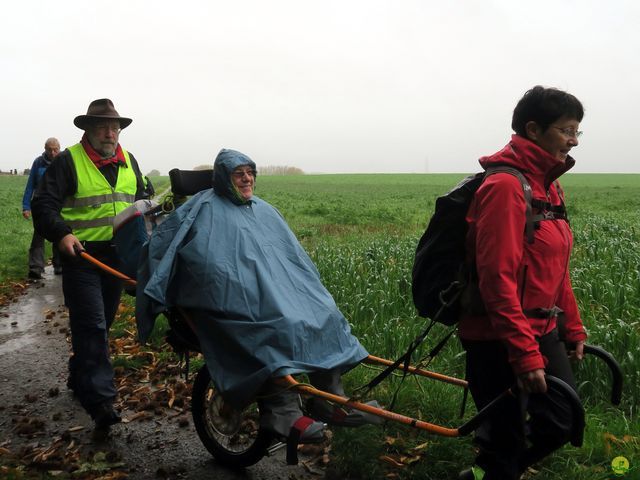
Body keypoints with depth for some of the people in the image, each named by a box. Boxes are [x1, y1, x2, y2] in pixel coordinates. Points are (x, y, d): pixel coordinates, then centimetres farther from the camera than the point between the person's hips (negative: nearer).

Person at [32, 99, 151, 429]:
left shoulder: (128, 162, 12)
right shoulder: (68, 161, -5)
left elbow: (140, 201, 24)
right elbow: (43, 205, -9)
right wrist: (61, 233, -25)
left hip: (118, 256, 6)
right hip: (81, 256, -6)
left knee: (100, 324, 15)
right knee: (92, 326, -11)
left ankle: (80, 380, 33)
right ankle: (100, 399, -11)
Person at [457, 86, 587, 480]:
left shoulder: (549, 185, 9)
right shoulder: (506, 186, -20)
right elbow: (498, 278, -25)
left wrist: (573, 328, 19)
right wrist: (525, 354, -25)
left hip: (542, 331, 9)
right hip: (499, 340, -9)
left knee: (561, 423, 17)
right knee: (506, 438, 5)